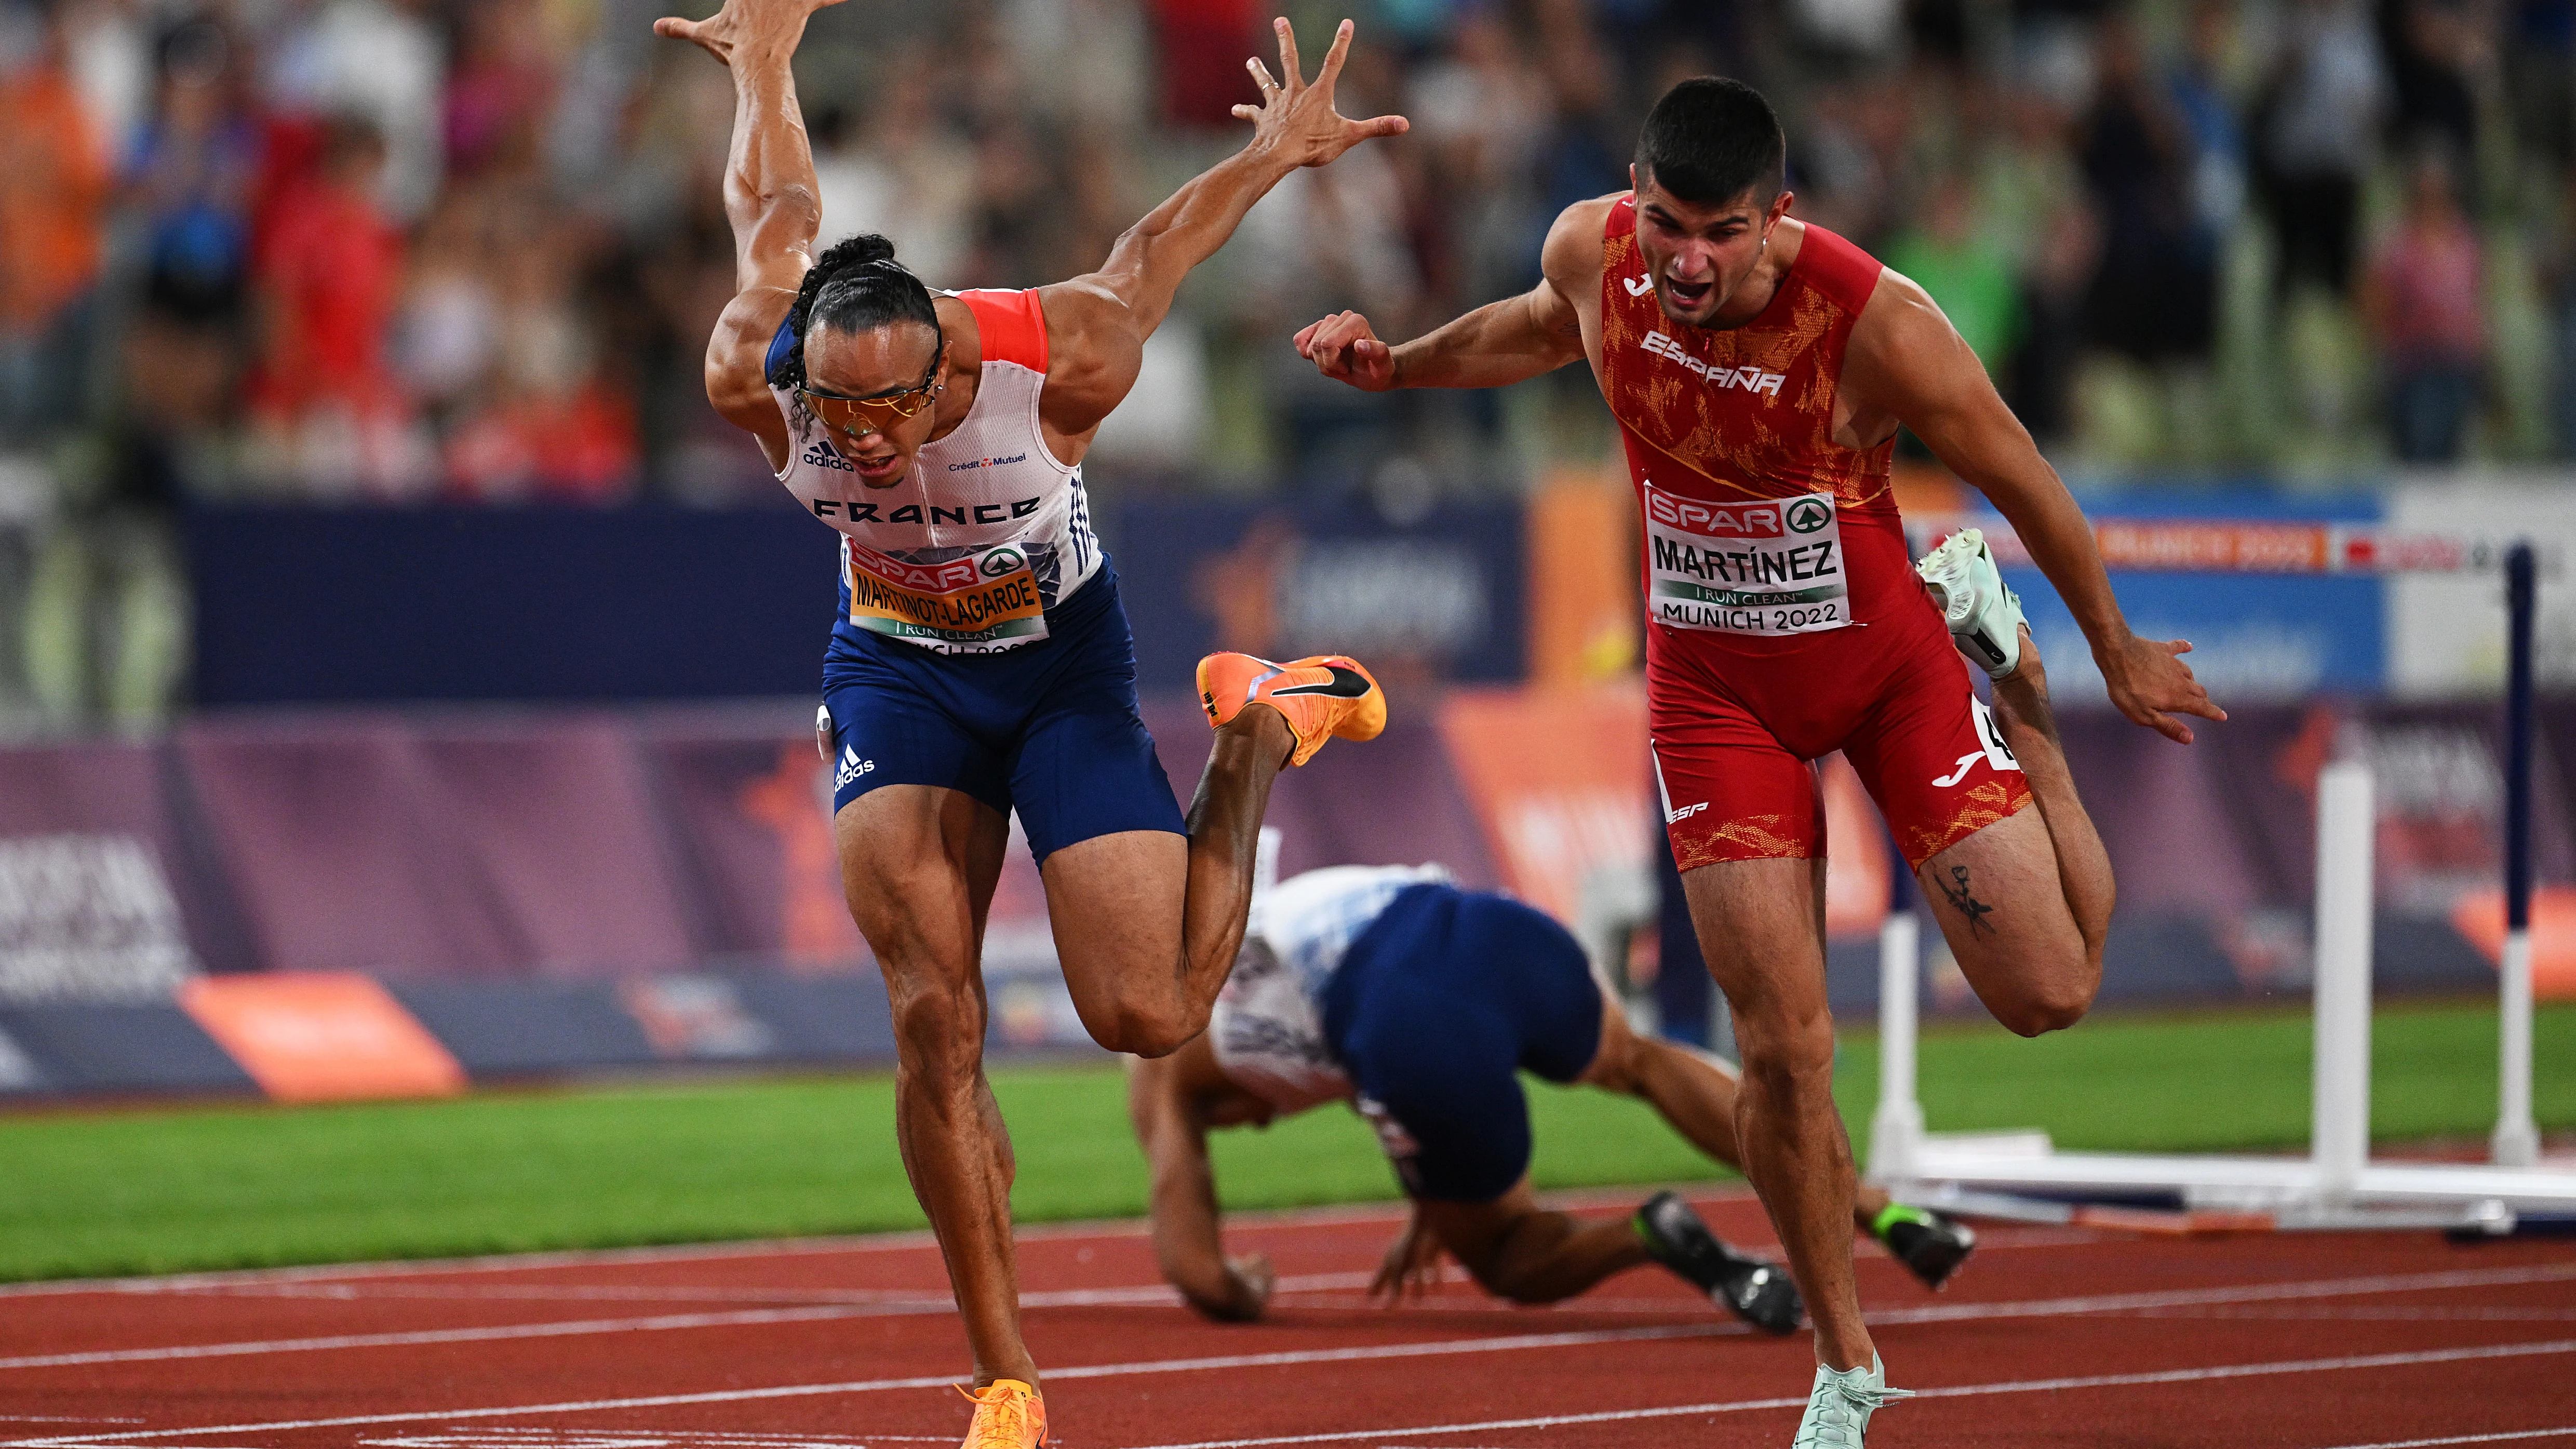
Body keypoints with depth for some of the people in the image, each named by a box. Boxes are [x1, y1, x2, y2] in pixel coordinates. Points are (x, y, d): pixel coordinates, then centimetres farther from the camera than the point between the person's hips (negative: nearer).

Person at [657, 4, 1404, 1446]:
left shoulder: (1064, 358, -33)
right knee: (934, 1021, -13)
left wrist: (1277, 153, 4)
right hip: (897, 667, 2)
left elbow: (1149, 256, -12)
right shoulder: (759, 374, -25)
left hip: (1064, 662, -2)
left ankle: (1261, 735, 18)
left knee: (1153, 1017, -11)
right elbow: (777, 207, -5)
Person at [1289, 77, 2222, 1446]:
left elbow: (2017, 476, -11)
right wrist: (1397, 364, 7)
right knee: (1784, 1046, -7)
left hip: (1888, 663, -2)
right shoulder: (1591, 254, -16)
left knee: (2048, 990, -7)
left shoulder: (1877, 322, -28)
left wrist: (2116, 653, 1)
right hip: (1717, 688, 2)